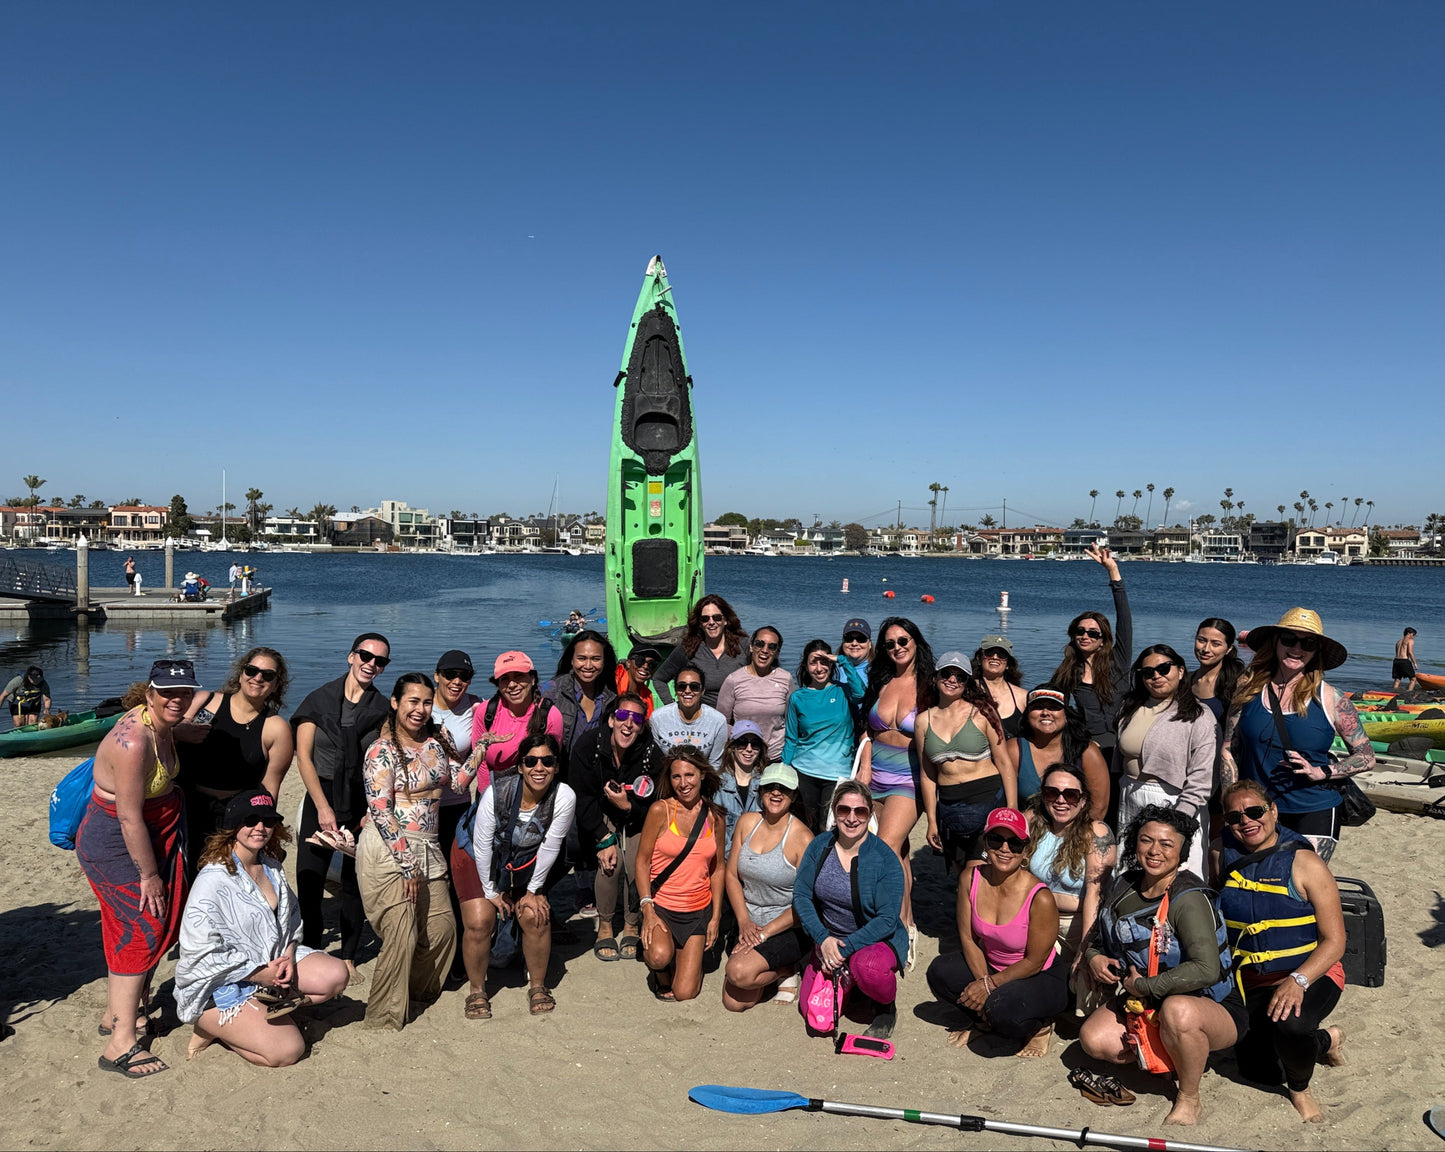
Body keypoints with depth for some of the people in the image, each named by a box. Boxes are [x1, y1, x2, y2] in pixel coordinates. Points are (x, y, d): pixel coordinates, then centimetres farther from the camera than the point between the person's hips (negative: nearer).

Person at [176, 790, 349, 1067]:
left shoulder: (271, 867, 5)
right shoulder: (214, 880, -19)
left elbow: (291, 920, 14)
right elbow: (201, 951, -20)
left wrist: (288, 955, -7)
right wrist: (259, 973, -18)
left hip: (271, 963, 7)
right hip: (219, 986, -7)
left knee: (336, 975, -11)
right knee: (288, 1051, -17)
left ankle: (268, 1008, -5)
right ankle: (216, 1026, 2)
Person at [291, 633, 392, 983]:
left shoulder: (383, 710, 3)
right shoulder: (319, 700, 1)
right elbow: (303, 757, -3)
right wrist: (323, 807, -10)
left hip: (363, 801, 1)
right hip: (321, 799, -1)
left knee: (356, 881, 7)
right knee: (309, 879, -4)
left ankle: (348, 957, 23)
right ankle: (308, 954, 15)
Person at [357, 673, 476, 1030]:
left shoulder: (437, 738, 8)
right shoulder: (383, 750, -12)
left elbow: (458, 782, 9)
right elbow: (380, 812, -16)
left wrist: (479, 750, -3)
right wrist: (407, 863, -17)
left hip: (428, 849, 7)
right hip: (388, 852, -7)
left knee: (441, 929, 13)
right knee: (401, 937, -7)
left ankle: (420, 993, 37)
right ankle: (385, 1017, 10)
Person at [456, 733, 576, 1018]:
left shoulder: (564, 797, -27)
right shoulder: (497, 792, -30)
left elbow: (549, 848, -15)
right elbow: (482, 846, -19)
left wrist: (533, 890, -8)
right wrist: (491, 891, -11)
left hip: (526, 862, 2)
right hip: (478, 858, -1)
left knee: (535, 916, -15)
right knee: (479, 922, -16)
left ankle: (537, 985, 9)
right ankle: (477, 990, 8)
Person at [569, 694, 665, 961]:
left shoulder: (651, 753, -19)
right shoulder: (589, 745, -20)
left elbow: (654, 807, -11)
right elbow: (581, 797, -14)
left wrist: (628, 806, -32)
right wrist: (604, 839, -20)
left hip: (636, 820, 1)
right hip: (600, 818, 0)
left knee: (637, 863, -22)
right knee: (611, 861, -24)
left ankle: (632, 926, 4)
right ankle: (605, 926, 0)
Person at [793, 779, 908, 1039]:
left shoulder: (884, 857, -17)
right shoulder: (819, 847, -5)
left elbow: (887, 919, -19)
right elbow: (801, 895, -4)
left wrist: (846, 948, -25)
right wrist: (823, 939, -19)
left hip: (879, 940, -4)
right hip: (828, 939, 4)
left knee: (867, 966, -38)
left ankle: (886, 1009, -3)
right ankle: (847, 983, 22)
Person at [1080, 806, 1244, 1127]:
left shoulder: (1188, 899, -22)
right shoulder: (1124, 887, -1)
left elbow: (1206, 970, -33)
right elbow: (1100, 940, 15)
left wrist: (1143, 986, -23)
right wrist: (1095, 958, -9)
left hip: (1213, 1008, -6)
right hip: (1147, 1004, 7)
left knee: (1177, 1009, -39)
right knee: (1094, 1038, -15)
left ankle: (1189, 1099, -13)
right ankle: (1173, 1055, 9)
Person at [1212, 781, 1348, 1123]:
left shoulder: (1305, 864, -17)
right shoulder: (1224, 853, -5)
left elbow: (1334, 941, -18)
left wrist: (1298, 981, -30)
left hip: (1310, 974, -5)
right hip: (1252, 980, 5)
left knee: (1290, 1024, -35)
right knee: (1256, 1069, 6)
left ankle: (1300, 1089, 2)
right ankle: (1326, 1041, 37)